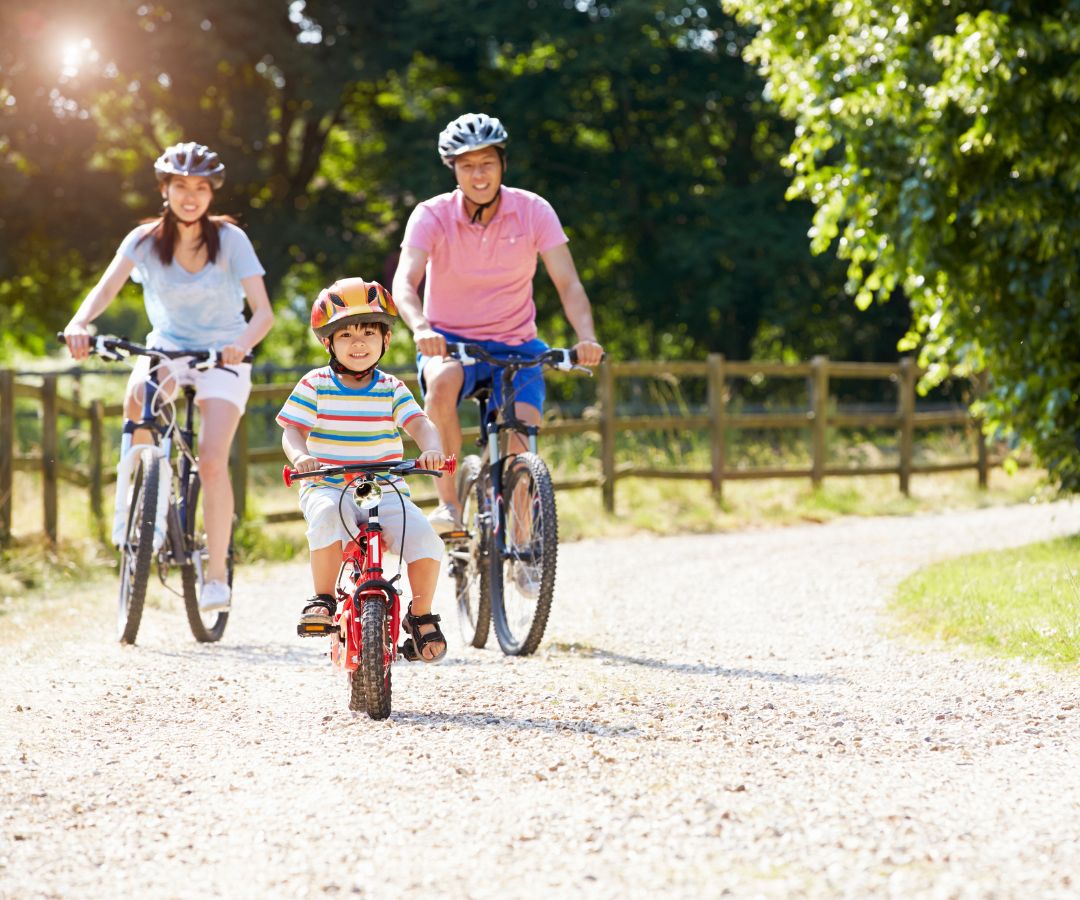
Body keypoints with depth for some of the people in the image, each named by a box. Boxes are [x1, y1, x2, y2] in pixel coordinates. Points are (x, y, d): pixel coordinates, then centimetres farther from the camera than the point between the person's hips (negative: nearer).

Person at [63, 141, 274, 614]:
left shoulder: (230, 239, -12)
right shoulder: (145, 239, -8)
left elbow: (263, 312, -19)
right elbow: (107, 287, -23)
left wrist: (242, 343, -41)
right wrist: (79, 323, -45)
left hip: (222, 355, -2)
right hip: (168, 345, 2)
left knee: (212, 461, -19)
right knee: (139, 394, -35)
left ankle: (216, 575, -9)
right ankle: (131, 497, -18)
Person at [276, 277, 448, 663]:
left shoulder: (392, 389, 6)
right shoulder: (315, 386, 2)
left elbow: (420, 424, -6)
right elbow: (292, 430, -3)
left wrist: (431, 449, -29)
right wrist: (300, 456, -26)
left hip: (386, 490, 2)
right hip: (327, 487, -2)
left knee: (424, 538, -22)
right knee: (327, 516, -38)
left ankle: (422, 617, 2)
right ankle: (323, 599, -19)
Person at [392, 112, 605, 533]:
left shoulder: (533, 211, -8)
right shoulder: (432, 216, -11)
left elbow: (568, 282, -14)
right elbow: (405, 282, -25)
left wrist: (587, 337, -33)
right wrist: (421, 329, -47)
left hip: (515, 346, 1)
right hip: (450, 342, -1)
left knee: (520, 449, -20)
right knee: (443, 381, -37)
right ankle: (448, 505, -30)